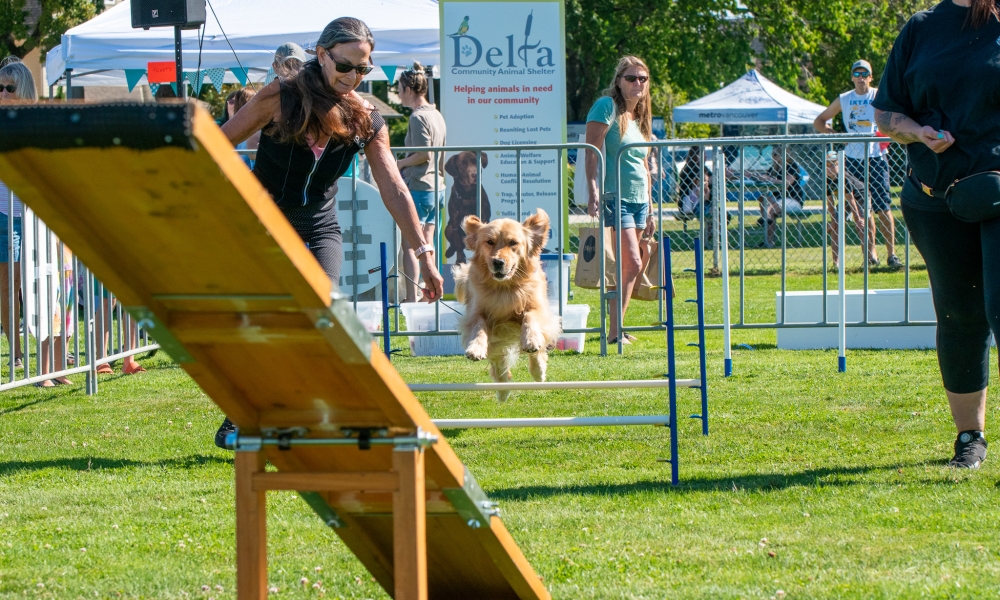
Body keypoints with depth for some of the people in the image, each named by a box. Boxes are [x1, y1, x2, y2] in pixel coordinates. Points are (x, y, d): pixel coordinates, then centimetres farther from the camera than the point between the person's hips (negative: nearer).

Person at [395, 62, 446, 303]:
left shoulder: (418, 117, -14)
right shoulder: (437, 116, 13)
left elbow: (423, 154, -21)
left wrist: (400, 163, -7)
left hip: (418, 186, -9)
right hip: (436, 186, 9)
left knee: (410, 245, -7)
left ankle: (412, 298, -11)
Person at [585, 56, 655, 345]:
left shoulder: (641, 117, 18)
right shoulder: (607, 107, -6)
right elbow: (592, 153, -13)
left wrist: (650, 210, 22)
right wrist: (593, 192, -24)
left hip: (638, 200, 8)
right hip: (614, 198, -8)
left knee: (626, 267, 7)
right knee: (632, 264, -15)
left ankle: (616, 328, 11)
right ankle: (615, 331, -13)